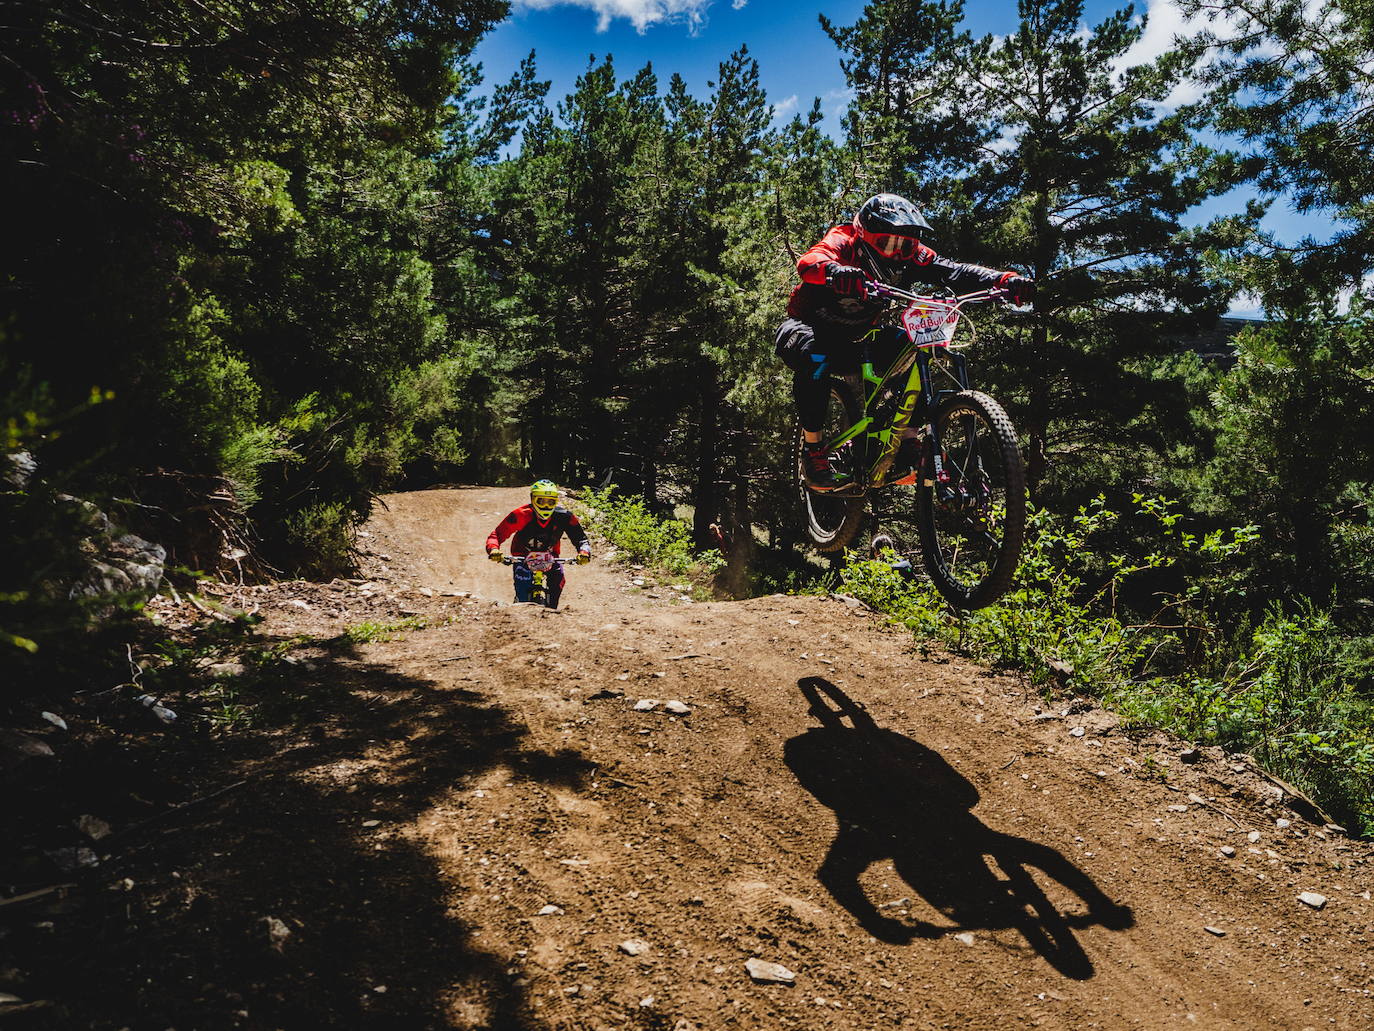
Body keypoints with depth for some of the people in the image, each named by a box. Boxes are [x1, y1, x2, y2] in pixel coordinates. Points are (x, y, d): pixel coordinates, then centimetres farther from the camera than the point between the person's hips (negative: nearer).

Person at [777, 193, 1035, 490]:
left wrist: (1004, 280, -38)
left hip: (854, 338, 5)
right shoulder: (844, 241, -22)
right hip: (809, 327, -5)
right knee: (814, 354, -39)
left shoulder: (909, 256, -8)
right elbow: (810, 261, -43)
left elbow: (952, 270, -21)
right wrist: (836, 271, -68)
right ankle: (812, 451, -26)